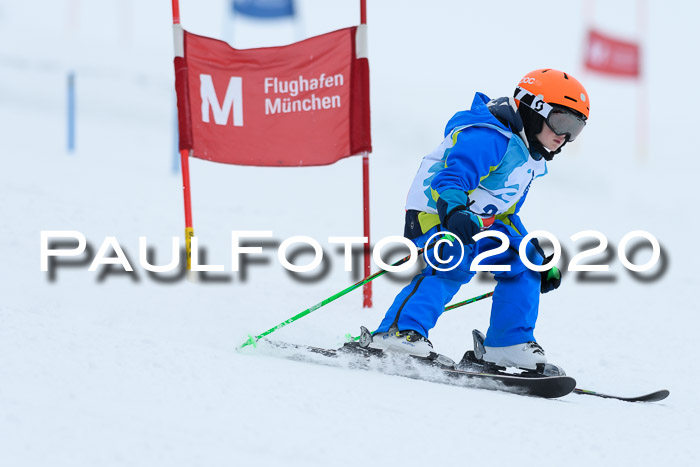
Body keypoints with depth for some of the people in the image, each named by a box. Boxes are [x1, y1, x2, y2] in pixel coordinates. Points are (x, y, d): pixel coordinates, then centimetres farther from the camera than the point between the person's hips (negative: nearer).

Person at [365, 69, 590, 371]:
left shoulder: (530, 159, 14)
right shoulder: (488, 138, -22)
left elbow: (506, 215, 25)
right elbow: (450, 179, -35)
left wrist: (542, 260, 24)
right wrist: (455, 213, -55)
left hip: (483, 220, 10)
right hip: (438, 213, -10)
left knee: (522, 261, 0)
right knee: (452, 265, -32)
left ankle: (507, 345, 4)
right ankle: (399, 330, -43)